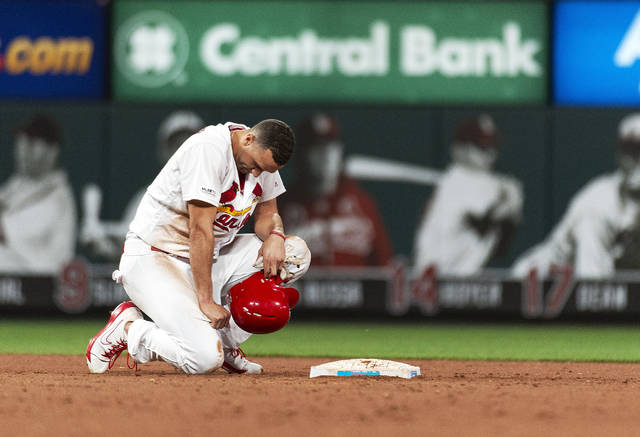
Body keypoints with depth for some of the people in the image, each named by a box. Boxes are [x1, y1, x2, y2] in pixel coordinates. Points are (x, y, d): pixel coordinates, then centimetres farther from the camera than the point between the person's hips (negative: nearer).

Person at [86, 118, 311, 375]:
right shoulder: (208, 149, -26)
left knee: (296, 253, -5)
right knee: (205, 358, -27)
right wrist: (206, 301, -27)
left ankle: (226, 341, 4)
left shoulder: (263, 155, 0)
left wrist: (275, 235, -13)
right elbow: (200, 230, -27)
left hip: (207, 258, 9)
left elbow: (266, 213, 12)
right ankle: (128, 329, 0)